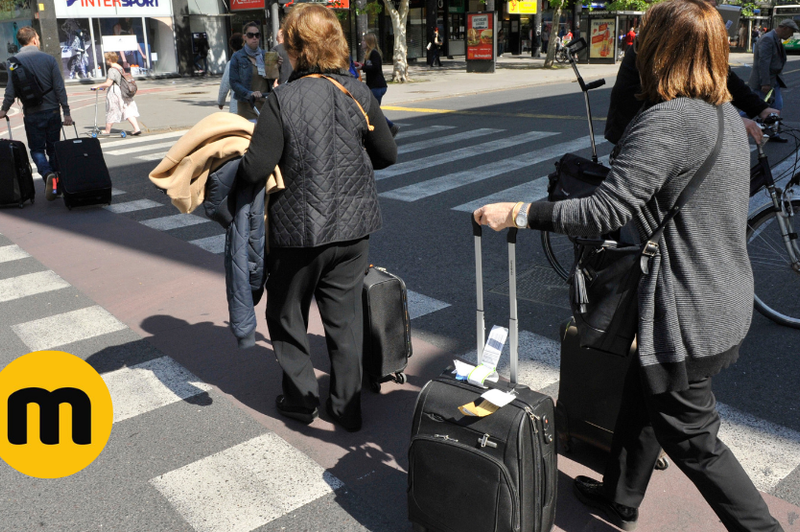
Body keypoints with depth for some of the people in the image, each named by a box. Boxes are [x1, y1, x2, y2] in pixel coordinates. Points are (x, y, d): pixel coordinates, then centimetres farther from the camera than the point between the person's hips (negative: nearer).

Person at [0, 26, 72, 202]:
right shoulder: (49, 59, -3)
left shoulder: (15, 61, -4)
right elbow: (59, 88, -5)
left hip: (32, 114, -1)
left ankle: (47, 174, -20)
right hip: (52, 111, 1)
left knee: (37, 149, 6)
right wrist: (66, 112, -1)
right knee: (53, 148, 12)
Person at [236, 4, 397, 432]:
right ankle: (347, 405, 25)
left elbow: (254, 169, -19)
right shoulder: (358, 93, -4)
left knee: (287, 315, 19)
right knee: (345, 317, 16)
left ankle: (300, 398, 28)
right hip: (353, 226, 4)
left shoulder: (282, 99, -17)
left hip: (298, 229, -4)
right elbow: (387, 154, 4)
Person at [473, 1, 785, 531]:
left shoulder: (665, 122, -22)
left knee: (692, 437, 7)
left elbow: (605, 213, -27)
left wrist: (519, 213, -21)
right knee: (641, 396, 24)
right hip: (727, 302, 10)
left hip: (688, 316, -10)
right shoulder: (727, 115, 7)